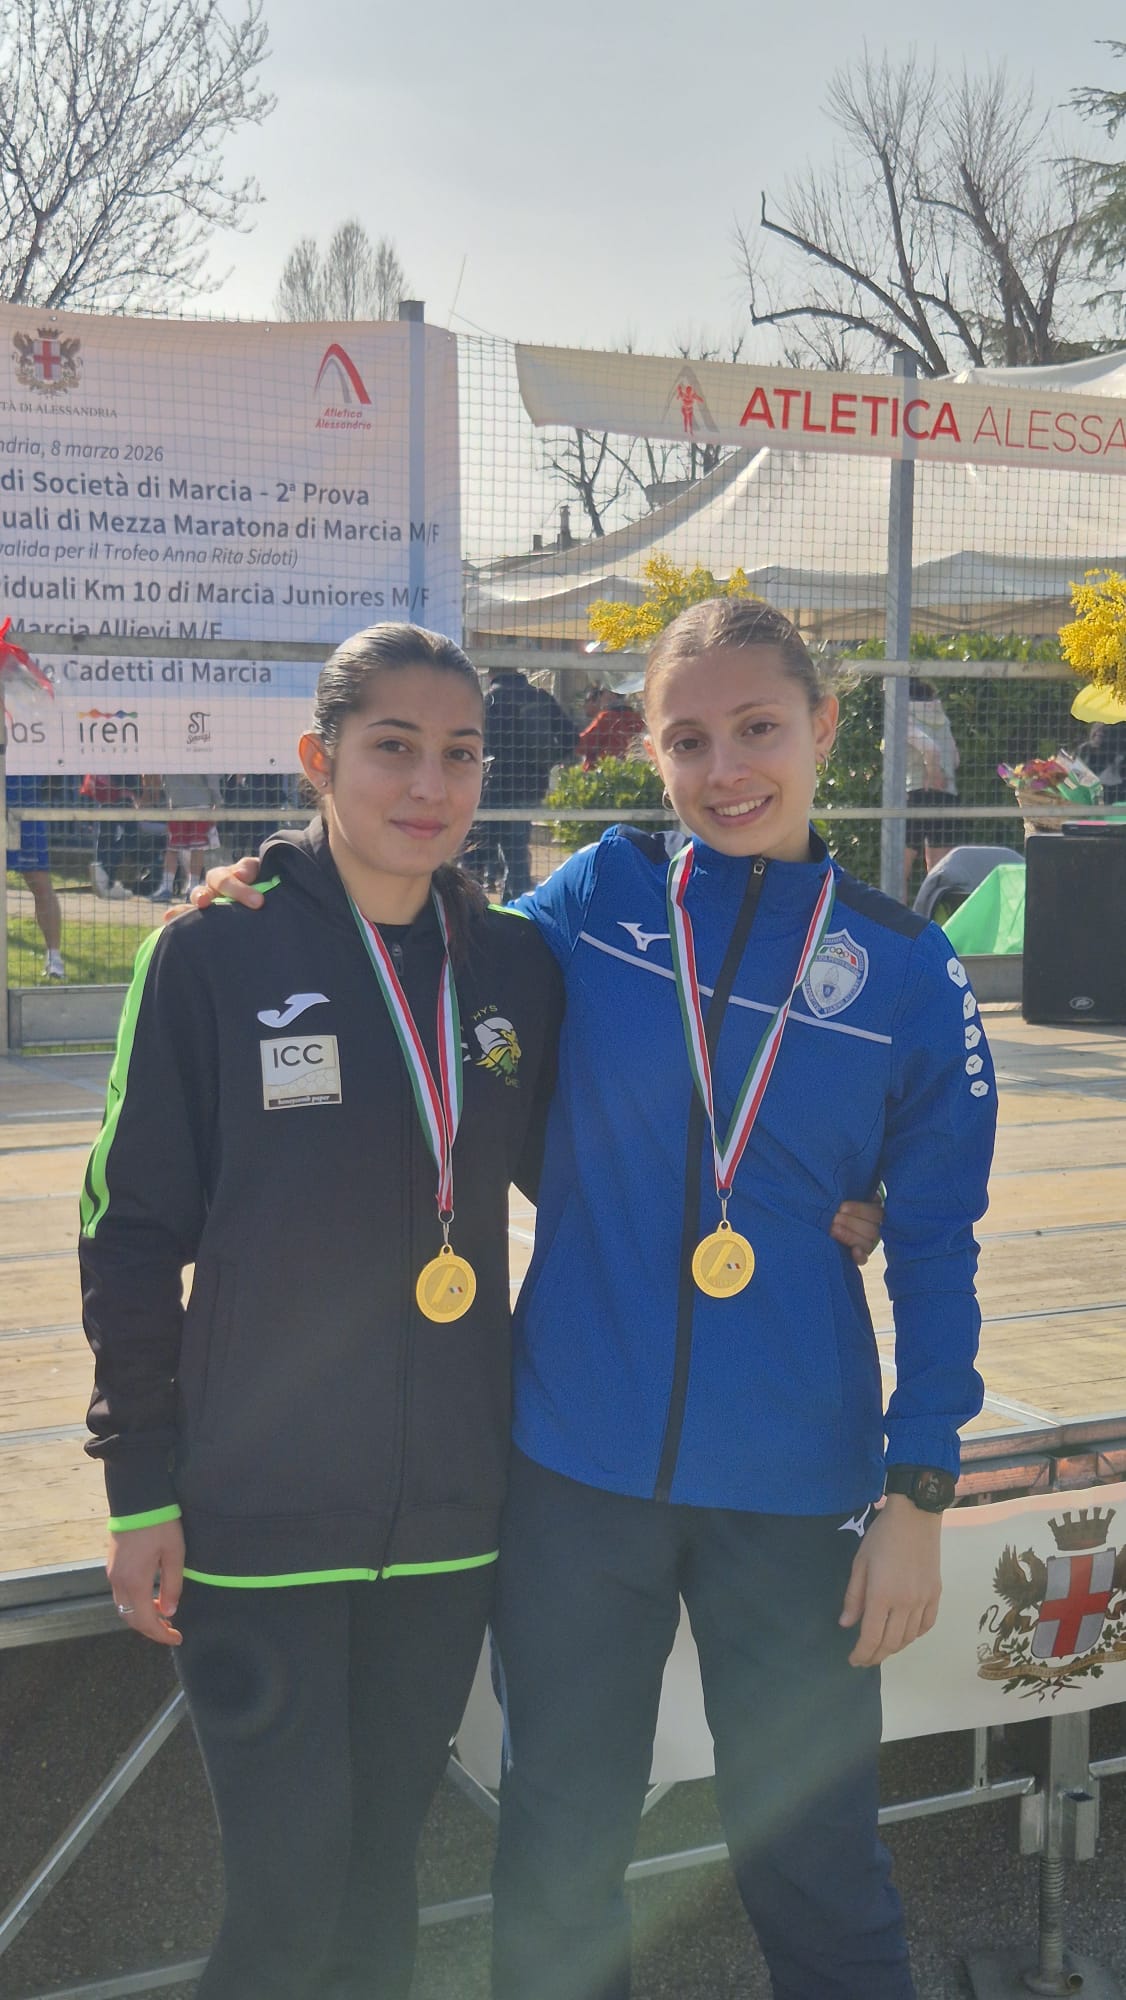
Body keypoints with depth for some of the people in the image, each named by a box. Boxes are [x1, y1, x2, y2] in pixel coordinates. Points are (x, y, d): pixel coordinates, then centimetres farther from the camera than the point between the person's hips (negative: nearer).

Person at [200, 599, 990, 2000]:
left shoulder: (905, 971, -3)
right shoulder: (596, 899, -1)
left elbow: (934, 1248, 1)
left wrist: (918, 1492, -2)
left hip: (794, 1491, -1)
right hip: (574, 1468, 1)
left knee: (810, 1860, 12)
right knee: (556, 1854, 15)